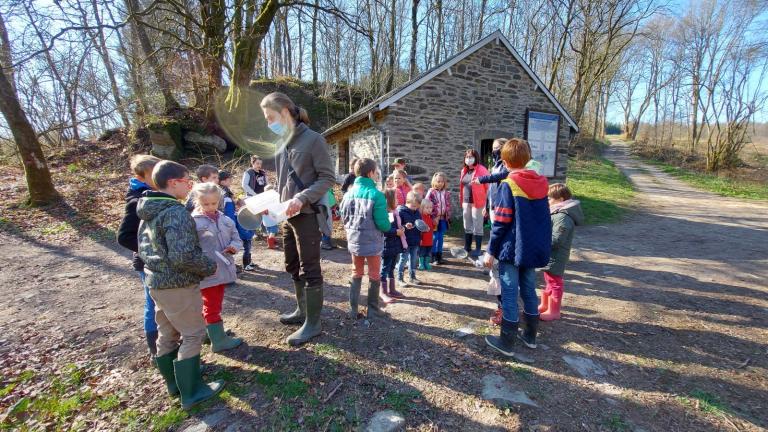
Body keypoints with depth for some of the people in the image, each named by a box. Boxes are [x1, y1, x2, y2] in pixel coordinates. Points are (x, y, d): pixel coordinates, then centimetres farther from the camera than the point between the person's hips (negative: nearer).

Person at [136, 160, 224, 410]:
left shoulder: (148, 214, 9)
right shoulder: (176, 212, -22)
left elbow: (143, 249, 17)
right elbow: (183, 256, -29)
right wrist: (210, 267, -15)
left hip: (156, 282, 10)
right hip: (178, 285, -10)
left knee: (167, 334, 20)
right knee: (193, 334, 4)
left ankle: (174, 384, 37)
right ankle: (191, 393, 14)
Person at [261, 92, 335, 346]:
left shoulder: (313, 139, -10)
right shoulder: (284, 142, 13)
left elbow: (327, 178, -14)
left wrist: (302, 199, -23)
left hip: (307, 215, -8)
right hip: (288, 216, 9)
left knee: (309, 270, 0)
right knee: (293, 267, 18)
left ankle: (313, 323, 13)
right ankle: (302, 310, 36)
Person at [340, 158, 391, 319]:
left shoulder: (349, 193, -1)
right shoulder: (376, 194, -19)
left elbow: (344, 217, 6)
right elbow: (383, 223, -19)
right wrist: (389, 226, 3)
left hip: (354, 241, 5)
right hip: (372, 242, -5)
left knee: (356, 274, 19)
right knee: (374, 275, 13)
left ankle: (353, 310, 22)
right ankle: (372, 310, 23)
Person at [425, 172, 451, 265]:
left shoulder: (446, 193, 7)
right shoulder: (431, 192, -7)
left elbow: (448, 205, 11)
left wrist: (448, 217, 8)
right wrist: (433, 217, -14)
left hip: (443, 218, 4)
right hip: (434, 218, -4)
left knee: (441, 237, 10)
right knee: (434, 237, 1)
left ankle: (439, 255, 20)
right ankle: (433, 257, 11)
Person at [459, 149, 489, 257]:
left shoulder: (481, 169, -9)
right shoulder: (464, 170, 12)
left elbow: (488, 186, -9)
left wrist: (485, 201, -11)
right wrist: (461, 200, 13)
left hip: (477, 202, -7)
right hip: (466, 202, 7)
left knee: (477, 226, 1)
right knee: (467, 226, 14)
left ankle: (478, 249, 11)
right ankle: (467, 248, 26)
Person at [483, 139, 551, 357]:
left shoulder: (508, 185, -15)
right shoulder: (541, 183, 5)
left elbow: (501, 222, -16)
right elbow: (544, 218, 11)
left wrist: (491, 251, -9)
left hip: (512, 249, -6)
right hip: (535, 249, 6)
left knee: (509, 295, 3)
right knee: (529, 291, 18)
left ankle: (507, 342, 13)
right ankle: (530, 335, 32)